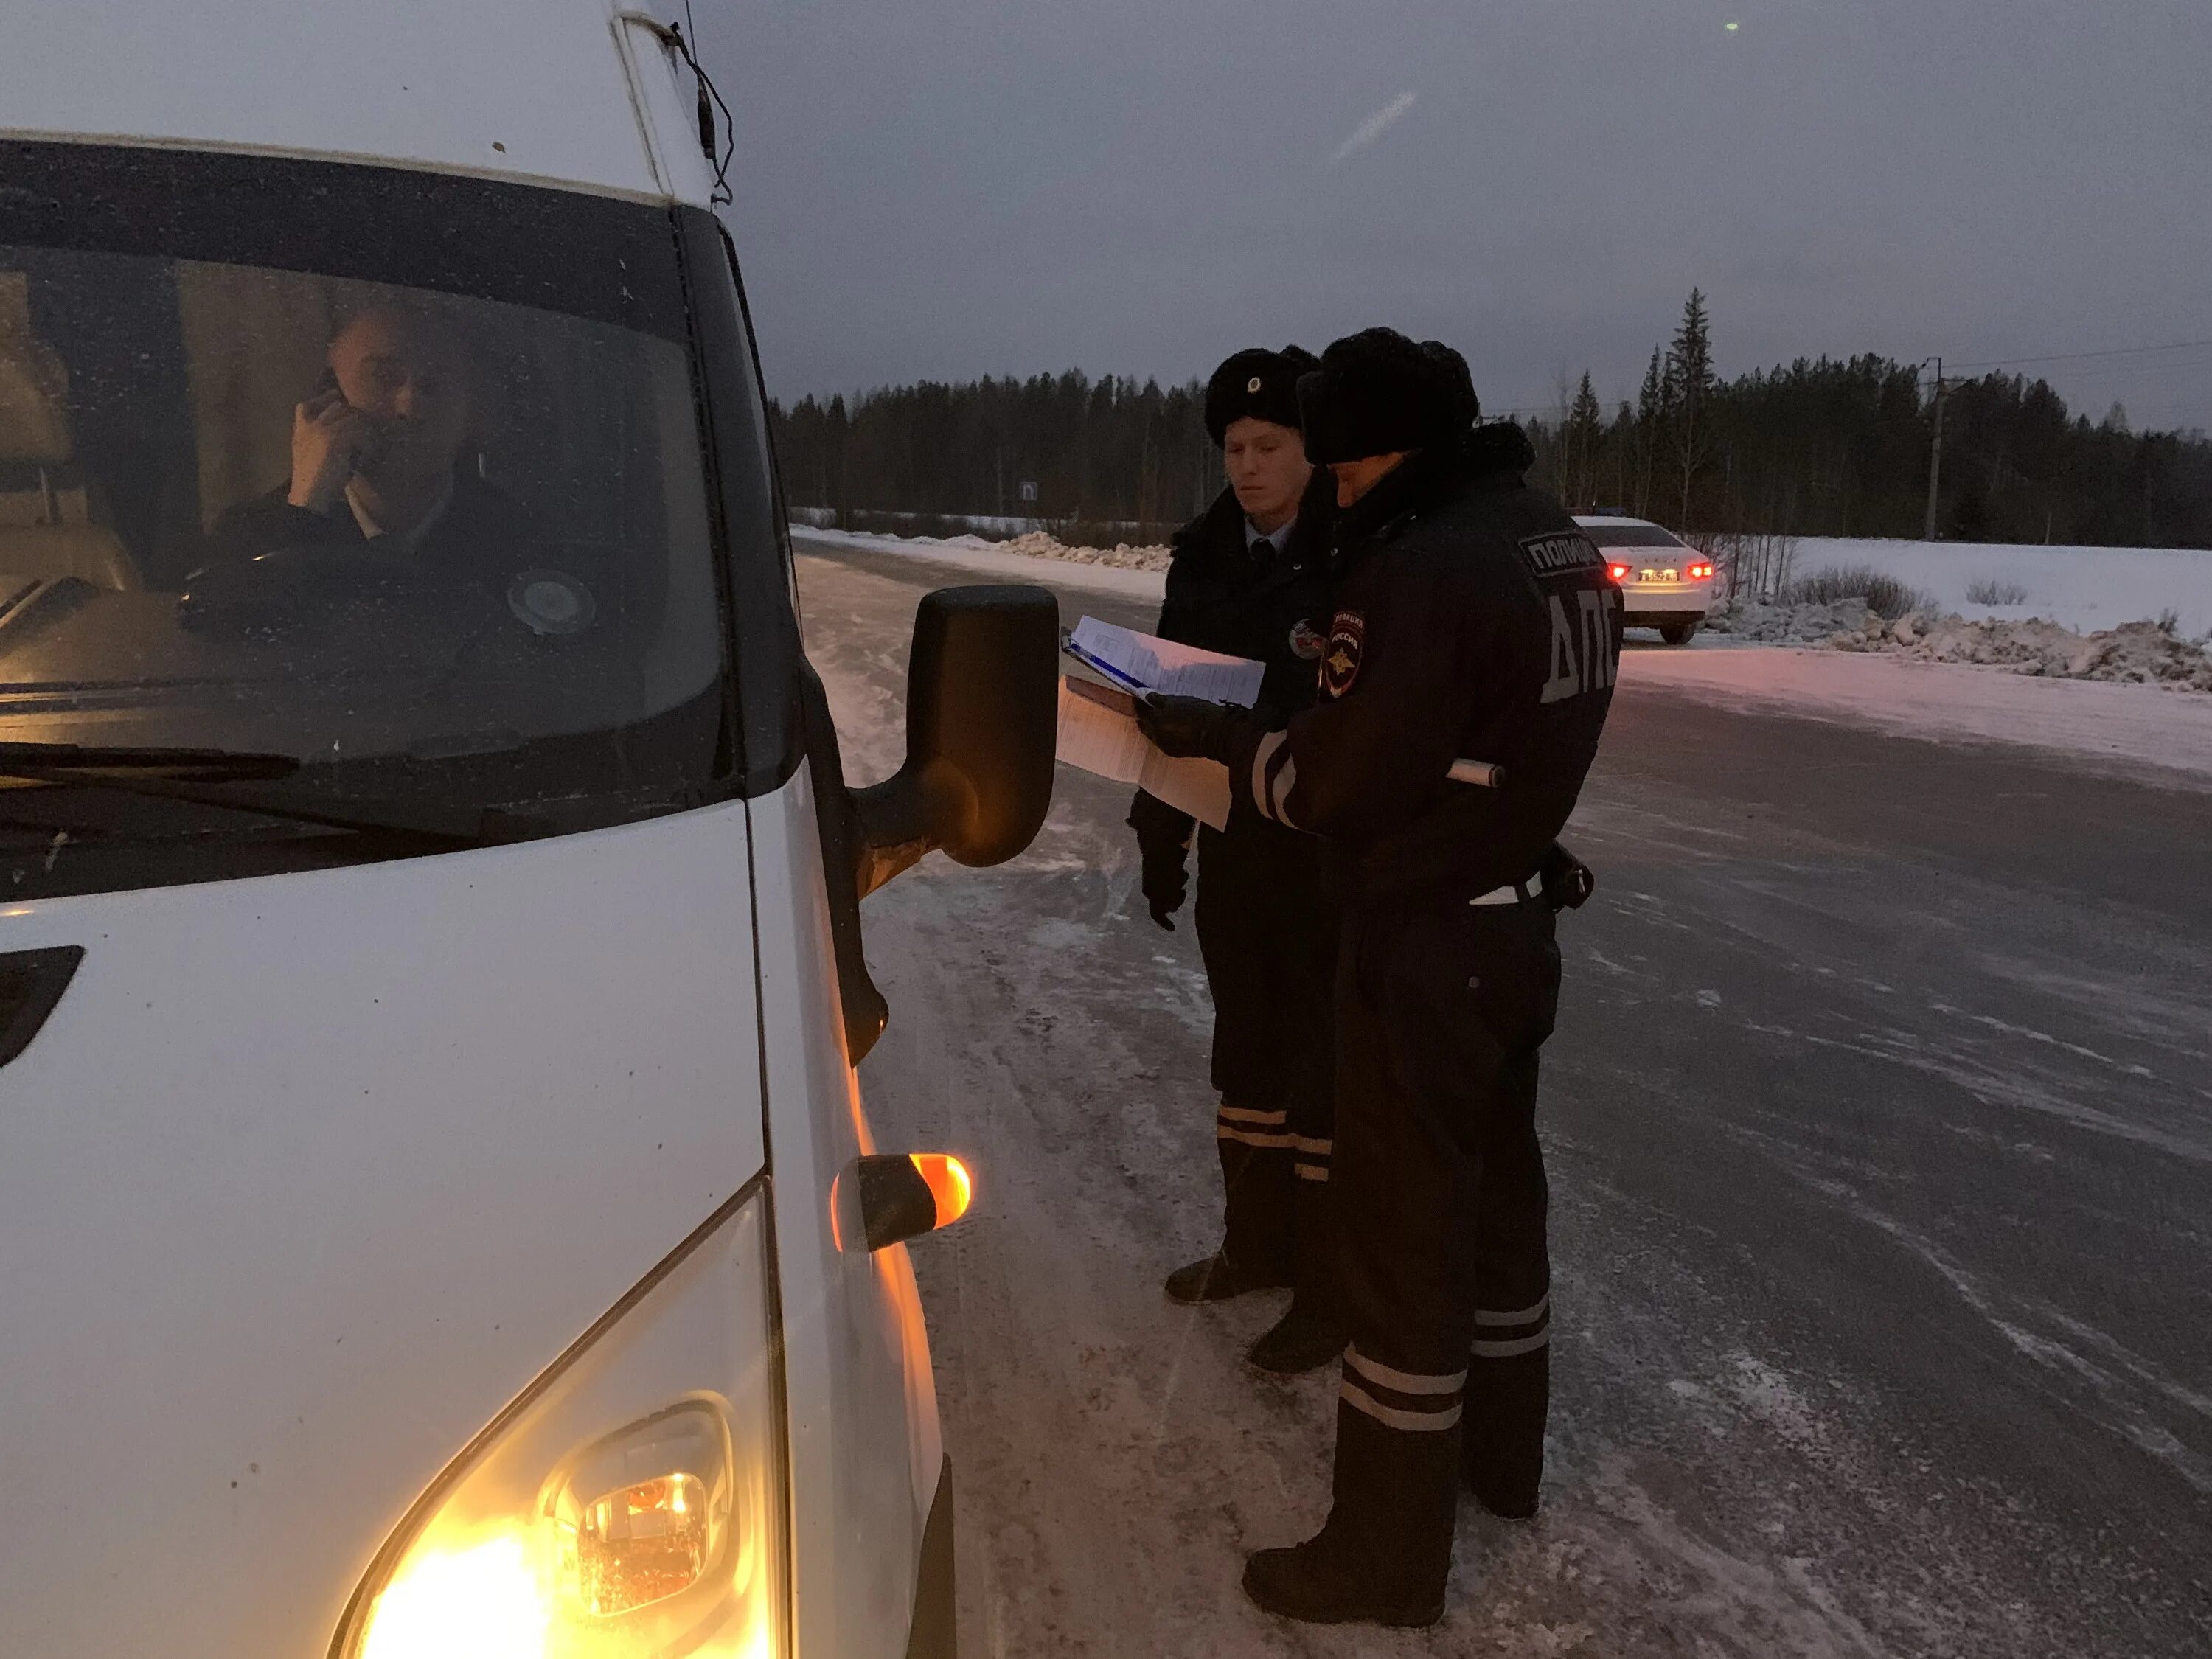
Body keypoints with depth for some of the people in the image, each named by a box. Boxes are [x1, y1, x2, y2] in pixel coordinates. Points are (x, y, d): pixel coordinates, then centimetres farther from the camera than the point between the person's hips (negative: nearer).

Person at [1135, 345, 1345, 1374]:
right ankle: (1256, 1243, 35)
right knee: (1246, 1045, 17)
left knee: (1327, 1061, 3)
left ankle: (1331, 1287, 17)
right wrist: (1160, 835, 11)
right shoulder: (1205, 555, 6)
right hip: (1235, 842, 6)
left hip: (1333, 853, -6)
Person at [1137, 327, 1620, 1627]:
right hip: (1517, 924, 9)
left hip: (1424, 946, -9)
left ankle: (1389, 1551, 17)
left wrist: (1214, 733, -4)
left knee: (1403, 1233, 2)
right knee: (1495, 1190, 22)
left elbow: (1333, 789, -20)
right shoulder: (1563, 547, 6)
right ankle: (1501, 1452, 41)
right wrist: (1333, 680, 9)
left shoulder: (1427, 568, -24)